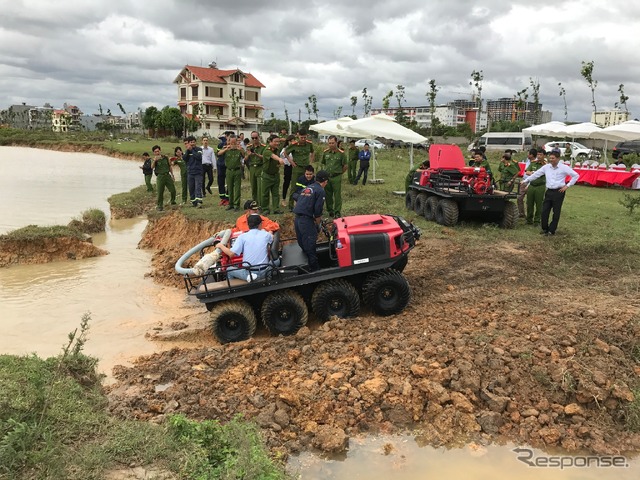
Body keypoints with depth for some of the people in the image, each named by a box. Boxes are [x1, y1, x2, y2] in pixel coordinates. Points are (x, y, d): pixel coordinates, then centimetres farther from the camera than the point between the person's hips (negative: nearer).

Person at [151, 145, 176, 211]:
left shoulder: (166, 157, 7)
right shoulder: (154, 160, -1)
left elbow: (169, 166, 19)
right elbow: (152, 167, -19)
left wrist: (172, 174, 20)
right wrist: (154, 160, -35)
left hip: (167, 175, 3)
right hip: (160, 176, -2)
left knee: (173, 190, 2)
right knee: (160, 192, -3)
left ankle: (173, 201, 28)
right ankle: (159, 206, 8)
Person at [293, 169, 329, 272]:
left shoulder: (305, 189, 21)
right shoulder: (320, 190, -3)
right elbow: (318, 209, -11)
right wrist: (318, 224, 5)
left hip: (297, 219, 8)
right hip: (306, 220, -8)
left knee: (303, 245, 18)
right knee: (310, 246, -1)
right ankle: (314, 269, 6)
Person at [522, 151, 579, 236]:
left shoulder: (564, 167, -5)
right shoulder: (546, 167, 6)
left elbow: (576, 175, -2)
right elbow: (536, 174, 11)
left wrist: (567, 185, -5)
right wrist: (526, 181, 11)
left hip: (559, 192, -4)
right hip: (549, 191, 4)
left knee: (556, 212, 3)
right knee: (544, 211, 2)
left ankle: (552, 230, 12)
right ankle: (545, 229, 17)